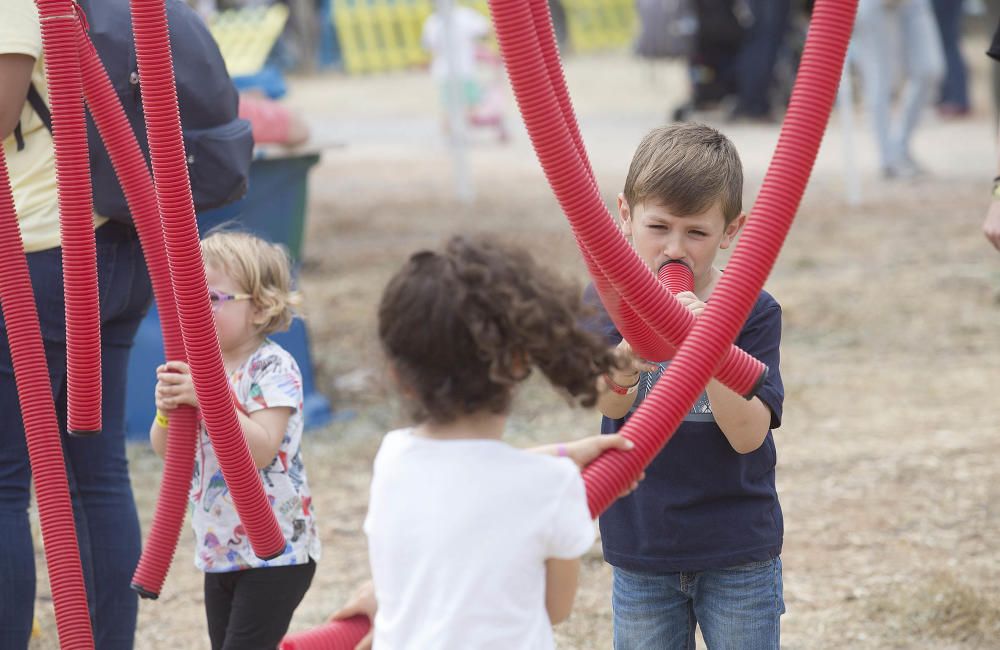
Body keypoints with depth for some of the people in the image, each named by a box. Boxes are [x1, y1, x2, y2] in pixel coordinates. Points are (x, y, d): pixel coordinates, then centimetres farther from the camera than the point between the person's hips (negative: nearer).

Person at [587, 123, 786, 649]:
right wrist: (626, 362, -47)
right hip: (640, 555, 2)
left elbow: (749, 435, -19)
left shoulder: (752, 312, -9)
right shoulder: (607, 304, -5)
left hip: (738, 552, -2)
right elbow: (610, 402, -23)